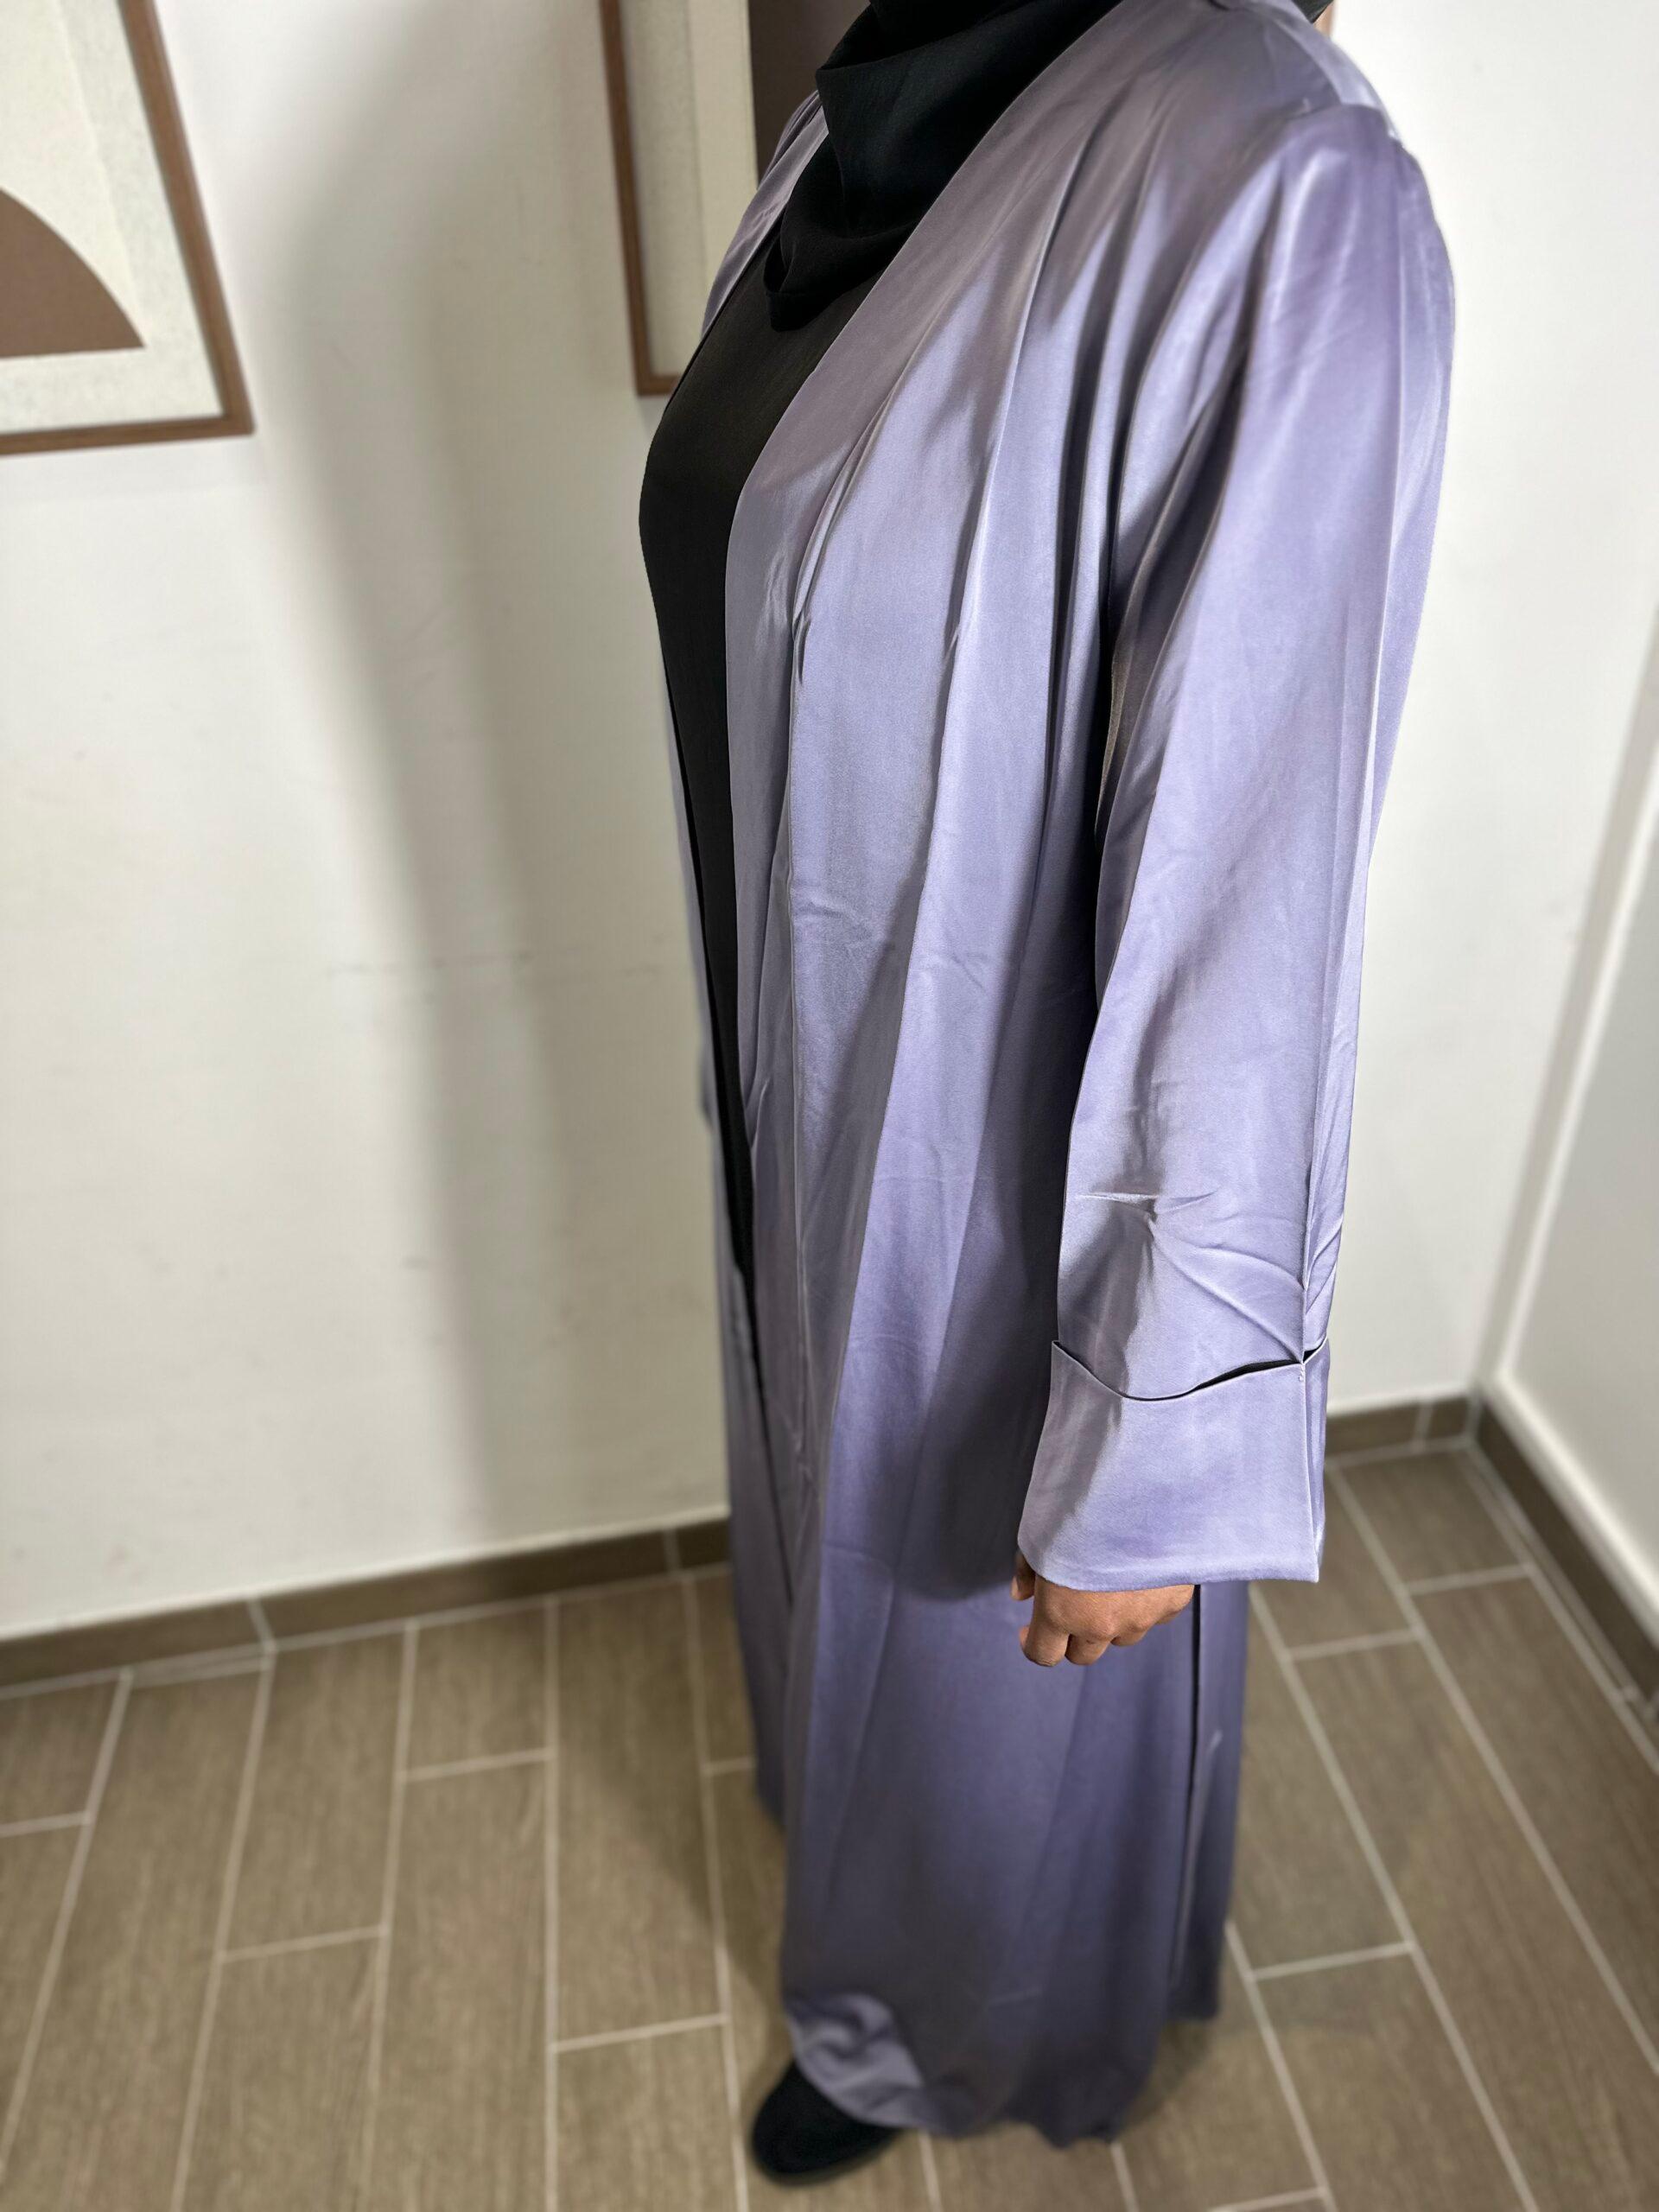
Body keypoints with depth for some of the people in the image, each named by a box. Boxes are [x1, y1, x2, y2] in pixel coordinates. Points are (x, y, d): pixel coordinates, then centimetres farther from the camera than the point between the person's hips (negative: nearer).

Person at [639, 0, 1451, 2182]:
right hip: (822, 1122, 8)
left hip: (1002, 1182, -8)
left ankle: (951, 2025, 60)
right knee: (848, 1548, 33)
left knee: (983, 1664, 22)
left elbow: (1250, 927, -25)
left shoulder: (1268, 189, -25)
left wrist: (1151, 1472, -16)